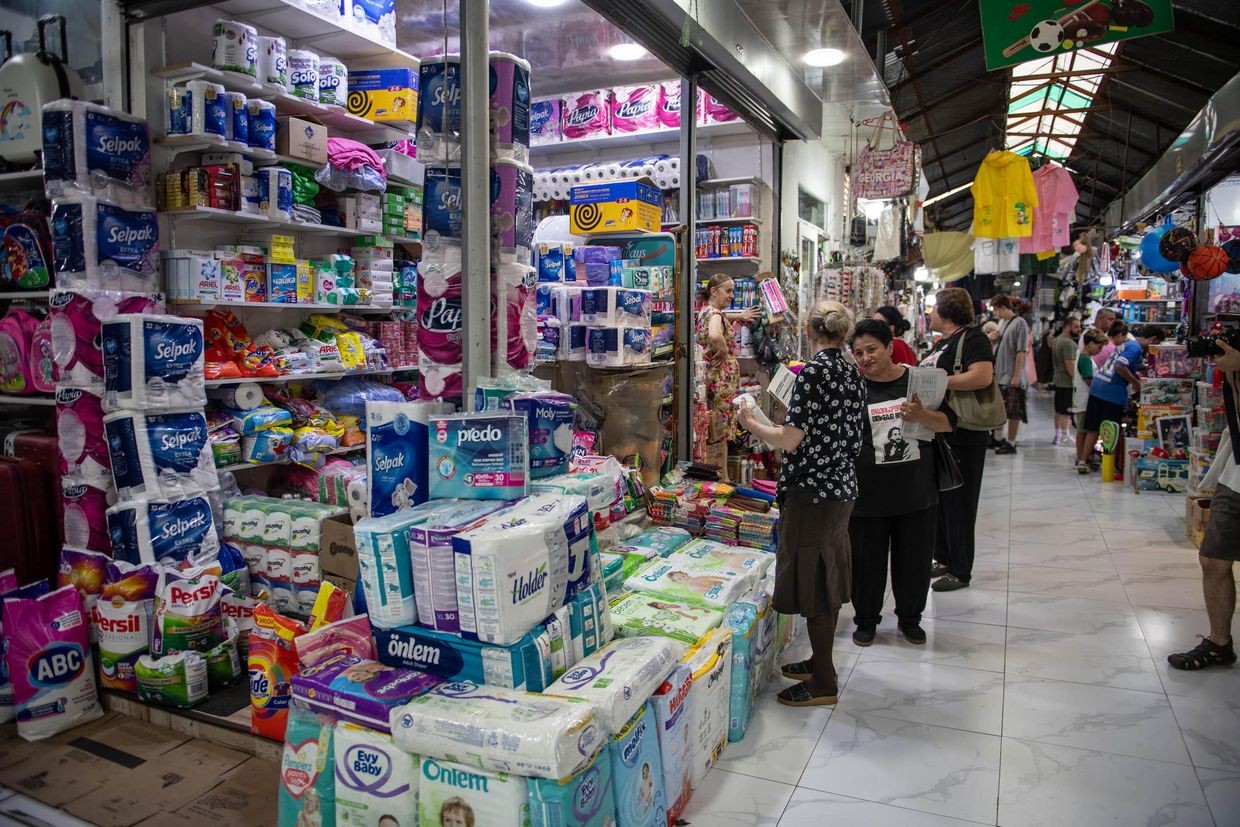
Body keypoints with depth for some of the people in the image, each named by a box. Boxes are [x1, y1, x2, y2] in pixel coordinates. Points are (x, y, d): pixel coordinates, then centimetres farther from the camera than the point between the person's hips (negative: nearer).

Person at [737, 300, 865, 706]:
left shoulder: (814, 371, -18)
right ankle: (820, 661, 33)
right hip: (843, 488, 9)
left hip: (812, 492, -9)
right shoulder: (853, 373, 7)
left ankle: (823, 682, 12)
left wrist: (752, 424, -4)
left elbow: (790, 440, -21)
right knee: (827, 578, 19)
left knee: (813, 585, 1)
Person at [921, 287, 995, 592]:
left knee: (958, 503, -1)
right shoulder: (943, 343, 17)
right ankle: (944, 560, 27)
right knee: (938, 499, 15)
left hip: (963, 437, -9)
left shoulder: (972, 338, -12)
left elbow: (982, 376, -27)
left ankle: (960, 571, 10)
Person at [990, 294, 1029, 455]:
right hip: (998, 375, 8)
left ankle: (1011, 443, 10)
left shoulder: (1019, 323, -13)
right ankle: (999, 438, 28)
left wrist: (1016, 376, -18)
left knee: (1013, 412, 2)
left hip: (1011, 377, -8)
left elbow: (1021, 352, -16)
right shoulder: (1001, 322, 9)